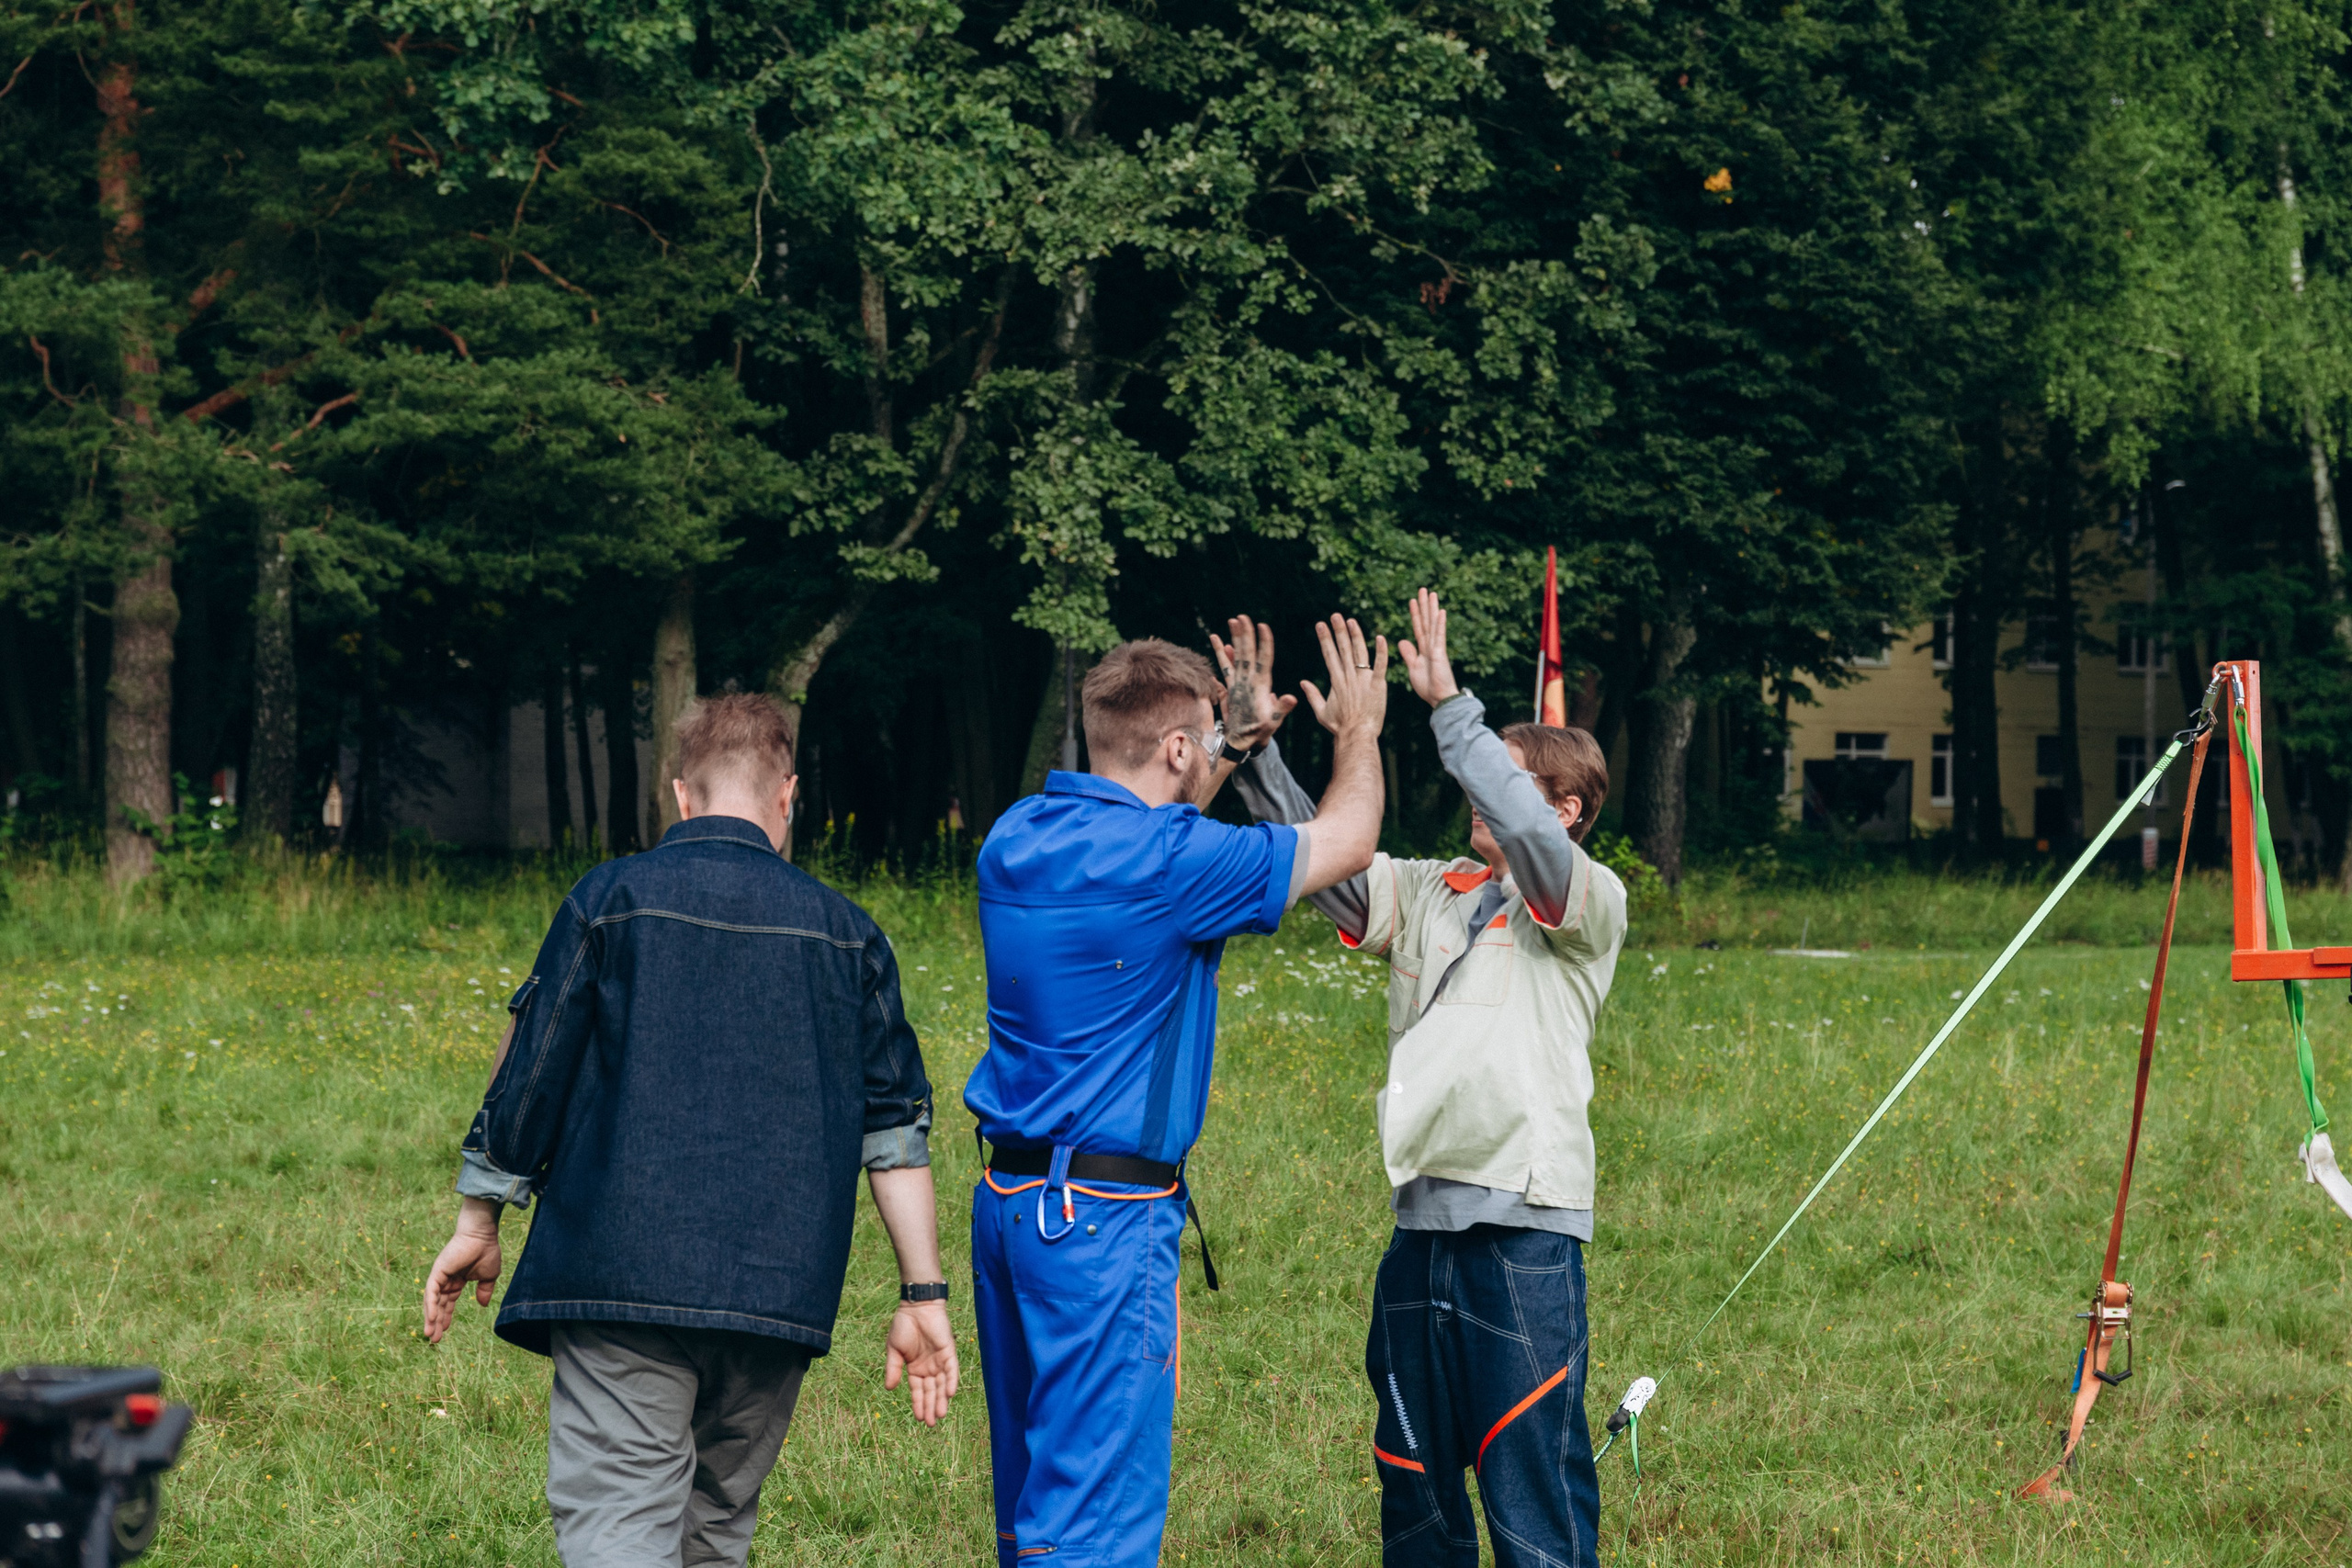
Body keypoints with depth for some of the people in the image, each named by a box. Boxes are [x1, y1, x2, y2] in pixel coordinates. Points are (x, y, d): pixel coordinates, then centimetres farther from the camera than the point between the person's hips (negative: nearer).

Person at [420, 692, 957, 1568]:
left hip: (625, 1274, -3)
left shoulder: (612, 900, 3)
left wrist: (478, 1224, 13)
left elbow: (531, 1075, 3)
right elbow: (896, 1125, 8)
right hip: (778, 1292, 3)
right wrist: (924, 1295, 10)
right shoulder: (845, 932, 10)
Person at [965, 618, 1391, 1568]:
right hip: (1105, 1217, -9)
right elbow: (1345, 844, -3)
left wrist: (1238, 752, 32)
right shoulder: (1166, 863, -16)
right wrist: (1360, 729, 16)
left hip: (1008, 1200, 9)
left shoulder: (1017, 839, 7)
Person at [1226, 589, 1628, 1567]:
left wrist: (1450, 706, -26)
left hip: (1525, 1227, -7)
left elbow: (1528, 839, -22)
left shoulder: (1589, 903, -3)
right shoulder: (1432, 894, 15)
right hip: (1422, 1221, 7)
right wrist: (1258, 752, -8)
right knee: (1413, 1485, 14)